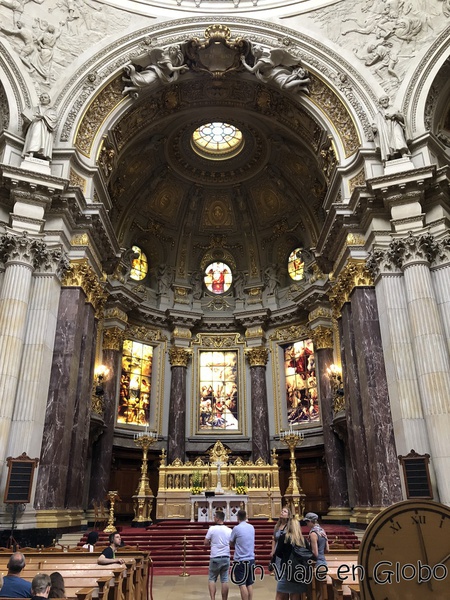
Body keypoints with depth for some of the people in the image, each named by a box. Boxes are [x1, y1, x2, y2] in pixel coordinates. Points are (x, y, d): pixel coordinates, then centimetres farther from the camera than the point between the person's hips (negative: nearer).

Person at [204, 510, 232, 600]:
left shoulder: (212, 528, -10)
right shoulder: (229, 530, 1)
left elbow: (206, 543, -5)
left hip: (215, 558, -3)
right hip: (226, 558, 3)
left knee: (211, 579, 10)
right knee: (224, 580, 8)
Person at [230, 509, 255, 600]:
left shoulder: (236, 528, -11)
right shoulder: (252, 527, 5)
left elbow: (231, 544, 1)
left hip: (240, 560, -5)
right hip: (251, 559, 5)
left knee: (242, 585, 0)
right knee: (249, 584, 12)